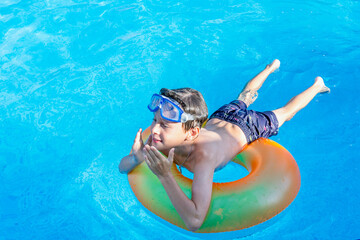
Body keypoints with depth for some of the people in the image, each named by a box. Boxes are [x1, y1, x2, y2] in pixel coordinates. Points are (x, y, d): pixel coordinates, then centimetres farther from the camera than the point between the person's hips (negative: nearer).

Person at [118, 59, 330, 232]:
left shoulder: (203, 156, -51)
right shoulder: (165, 138, -35)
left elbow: (195, 222, -57)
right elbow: (122, 167, -22)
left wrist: (165, 176, -62)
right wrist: (138, 158, -45)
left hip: (246, 128, -5)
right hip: (218, 118, 5)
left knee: (284, 112, 25)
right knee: (243, 98, 37)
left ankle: (317, 85, 54)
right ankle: (272, 67, 66)